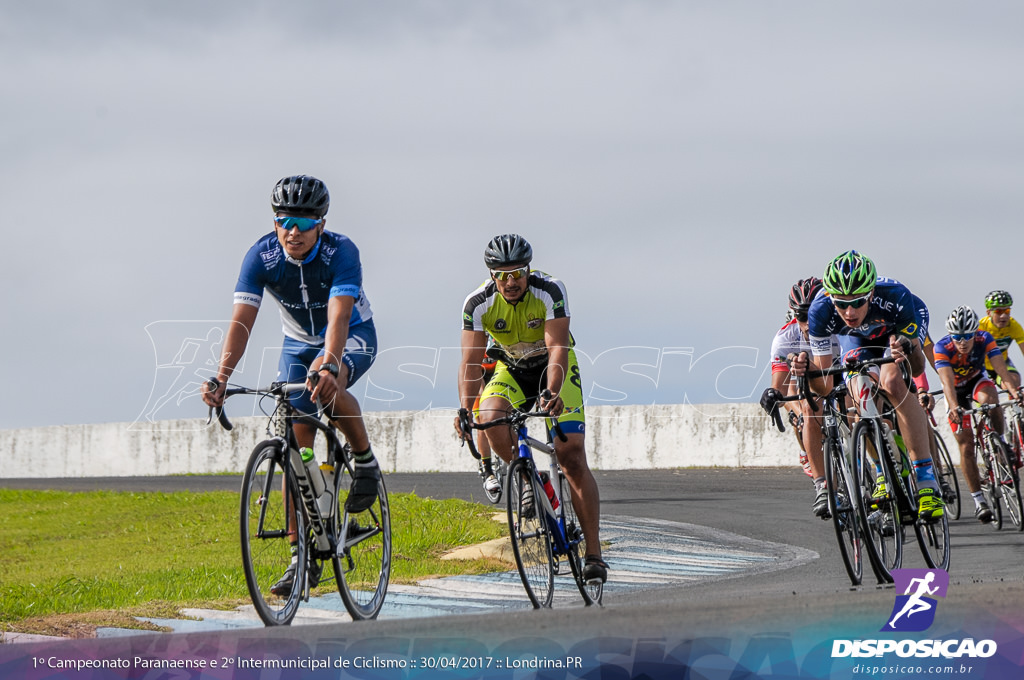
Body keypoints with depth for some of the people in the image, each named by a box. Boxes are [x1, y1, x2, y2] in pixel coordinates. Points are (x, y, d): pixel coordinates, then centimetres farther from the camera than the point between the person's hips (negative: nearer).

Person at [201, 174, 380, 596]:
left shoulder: (341, 252, -30)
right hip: (299, 342, 3)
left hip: (353, 336, -3)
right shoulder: (261, 256, -23)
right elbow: (242, 320, -31)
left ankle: (365, 460, -9)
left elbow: (338, 317, -43)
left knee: (328, 388, -38)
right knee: (296, 447, -6)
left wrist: (328, 365, -61)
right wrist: (221, 376, -45)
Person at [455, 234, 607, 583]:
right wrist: (465, 409, -40)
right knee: (489, 418, -32)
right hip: (511, 371, 2)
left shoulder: (550, 291, -28)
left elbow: (558, 348, -35)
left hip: (554, 369, -2)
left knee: (572, 456, -14)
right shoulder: (478, 303, -21)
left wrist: (552, 392, -52)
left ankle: (594, 552, -13)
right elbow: (471, 360, -24)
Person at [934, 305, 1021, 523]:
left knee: (989, 399, -37)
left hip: (977, 380, 1)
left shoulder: (984, 339, -26)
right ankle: (978, 500, -3)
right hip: (956, 391, -1)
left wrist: (1012, 389, -55)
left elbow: (1000, 366, -37)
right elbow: (947, 380, -41)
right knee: (966, 445, -9)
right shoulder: (942, 348, -31)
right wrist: (954, 407, -58)